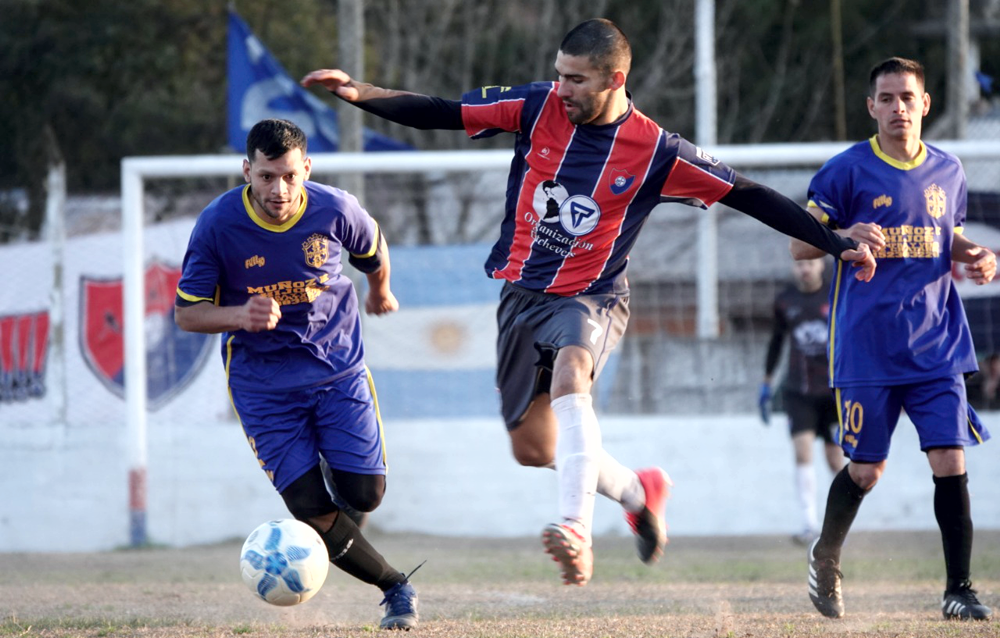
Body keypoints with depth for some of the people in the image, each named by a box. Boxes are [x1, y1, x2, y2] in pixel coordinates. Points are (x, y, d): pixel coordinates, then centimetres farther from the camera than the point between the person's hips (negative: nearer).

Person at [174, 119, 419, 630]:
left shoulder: (335, 210, -13)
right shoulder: (217, 225, -16)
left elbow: (373, 251, 12)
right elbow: (187, 313, -9)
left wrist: (380, 293, 30)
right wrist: (241, 315, -28)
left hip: (338, 367, 1)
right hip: (263, 384, -1)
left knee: (365, 495, -8)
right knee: (314, 512, -11)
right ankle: (395, 587, 11)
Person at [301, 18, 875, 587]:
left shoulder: (655, 151, -13)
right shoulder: (538, 107, -6)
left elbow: (747, 196, -7)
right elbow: (440, 114, -3)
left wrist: (837, 246, -8)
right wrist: (359, 93, -16)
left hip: (592, 298, -4)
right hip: (524, 291, 4)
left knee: (569, 371, -37)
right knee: (532, 447, 8)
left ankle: (577, 529, -47)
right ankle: (638, 491, 36)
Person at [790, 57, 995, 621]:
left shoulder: (947, 171, 9)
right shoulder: (847, 170, -3)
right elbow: (801, 244, -1)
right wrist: (847, 235, -21)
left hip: (937, 343, 3)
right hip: (867, 347, -3)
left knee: (951, 459, -9)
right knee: (866, 470, 4)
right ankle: (825, 559, 32)